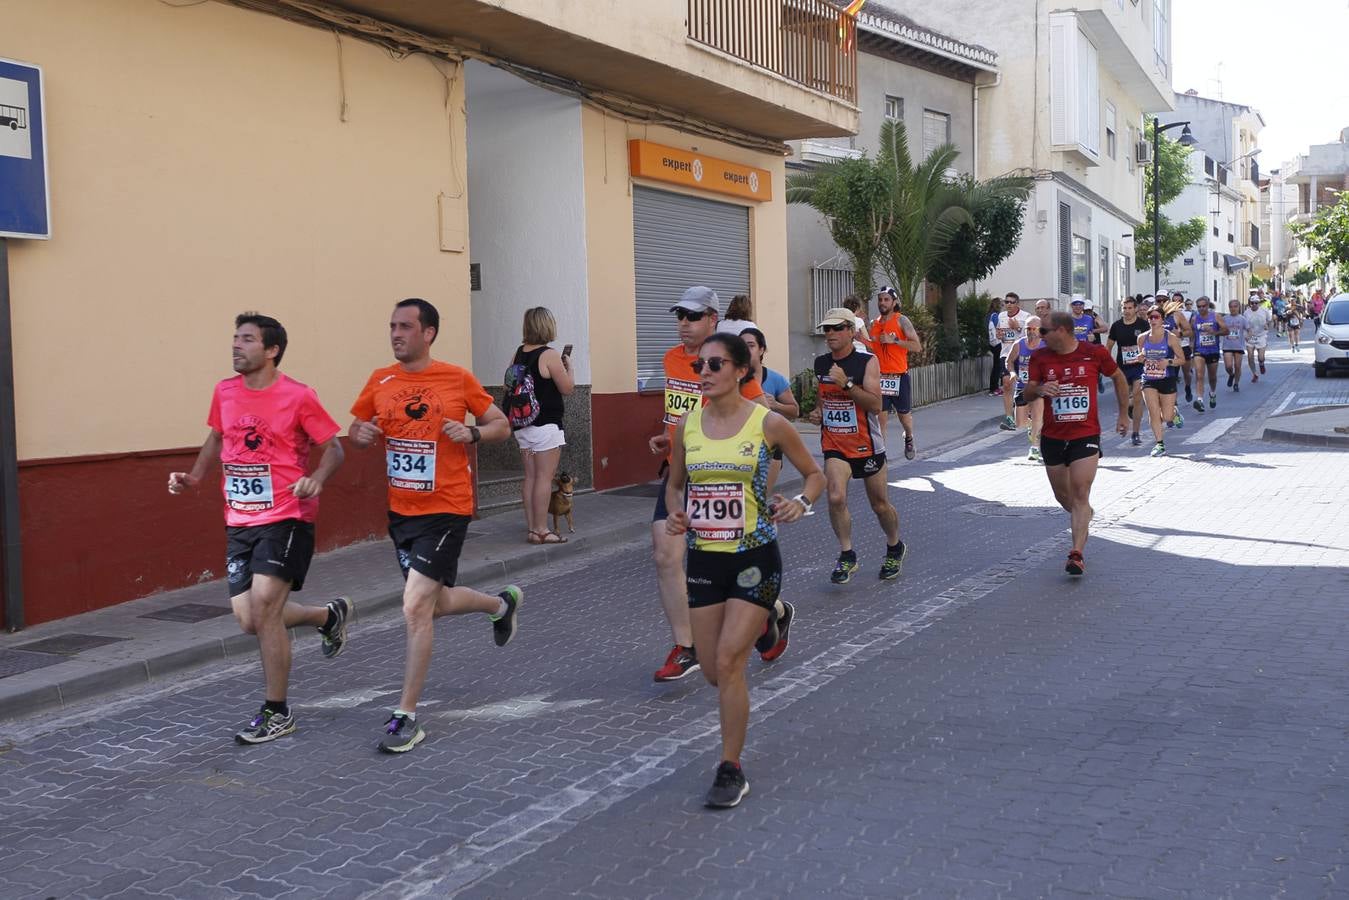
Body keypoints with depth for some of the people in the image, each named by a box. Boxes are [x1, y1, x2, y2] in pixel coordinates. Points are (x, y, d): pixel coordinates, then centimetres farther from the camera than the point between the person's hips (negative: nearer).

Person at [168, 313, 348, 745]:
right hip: (240, 522, 6)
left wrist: (316, 480, -22)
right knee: (249, 619, 3)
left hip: (286, 518, -6)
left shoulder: (298, 397, -10)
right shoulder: (224, 392, 7)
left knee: (264, 605, -15)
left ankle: (277, 713, 2)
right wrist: (194, 476, 9)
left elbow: (333, 447, -4)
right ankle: (329, 615, 32)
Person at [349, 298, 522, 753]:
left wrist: (473, 433, -17)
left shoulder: (458, 379, -7)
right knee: (436, 602, 19)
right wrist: (362, 434, -9)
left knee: (415, 608, -13)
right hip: (400, 511, 6)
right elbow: (355, 432, 13)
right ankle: (501, 603, 50)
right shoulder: (380, 381, 2)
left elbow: (501, 426, 3)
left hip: (446, 510, -5)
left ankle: (406, 717, -1)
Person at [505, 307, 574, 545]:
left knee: (530, 477, 10)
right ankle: (541, 530, -2)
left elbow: (509, 385, 15)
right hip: (545, 425, -7)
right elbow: (567, 389, -8)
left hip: (522, 425, 7)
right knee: (544, 478, -3)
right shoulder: (550, 356, -13)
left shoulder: (518, 353, 8)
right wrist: (568, 367, 8)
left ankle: (532, 528, 14)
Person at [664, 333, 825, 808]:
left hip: (754, 557, -4)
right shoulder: (687, 426, 2)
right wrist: (675, 514, -5)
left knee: (728, 662, -14)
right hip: (704, 559, 4)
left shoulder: (768, 424, -7)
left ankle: (732, 770, 5)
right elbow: (675, 483, 17)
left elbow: (814, 474, 5)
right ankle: (771, 615, 43)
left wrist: (800, 502, -16)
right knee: (713, 672, 10)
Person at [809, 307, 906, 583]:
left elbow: (875, 404, -22)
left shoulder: (867, 362, -12)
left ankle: (895, 548, 39)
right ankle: (847, 556, -5)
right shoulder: (820, 363, 3)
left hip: (866, 444, -2)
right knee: (836, 498, -21)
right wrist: (818, 412, 2)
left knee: (880, 505, 11)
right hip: (834, 444, 3)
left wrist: (846, 384, -31)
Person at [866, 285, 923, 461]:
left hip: (899, 376, -3)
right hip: (880, 377, 3)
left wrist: (894, 340, -19)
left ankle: (909, 439, 38)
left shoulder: (901, 320, -5)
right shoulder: (873, 323, 10)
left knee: (904, 414, 10)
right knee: (879, 415, -3)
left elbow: (917, 347, -11)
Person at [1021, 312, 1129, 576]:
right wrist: (1039, 389, -22)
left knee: (1080, 494, -12)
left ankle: (1077, 554, -14)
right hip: (1052, 437, 4)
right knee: (1062, 495, 14)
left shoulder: (1095, 353, -5)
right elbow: (1027, 392, 1)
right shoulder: (1040, 357, 1)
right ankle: (1084, 517, 46)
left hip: (1086, 435, -3)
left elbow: (1118, 377, 11)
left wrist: (1123, 414, 13)